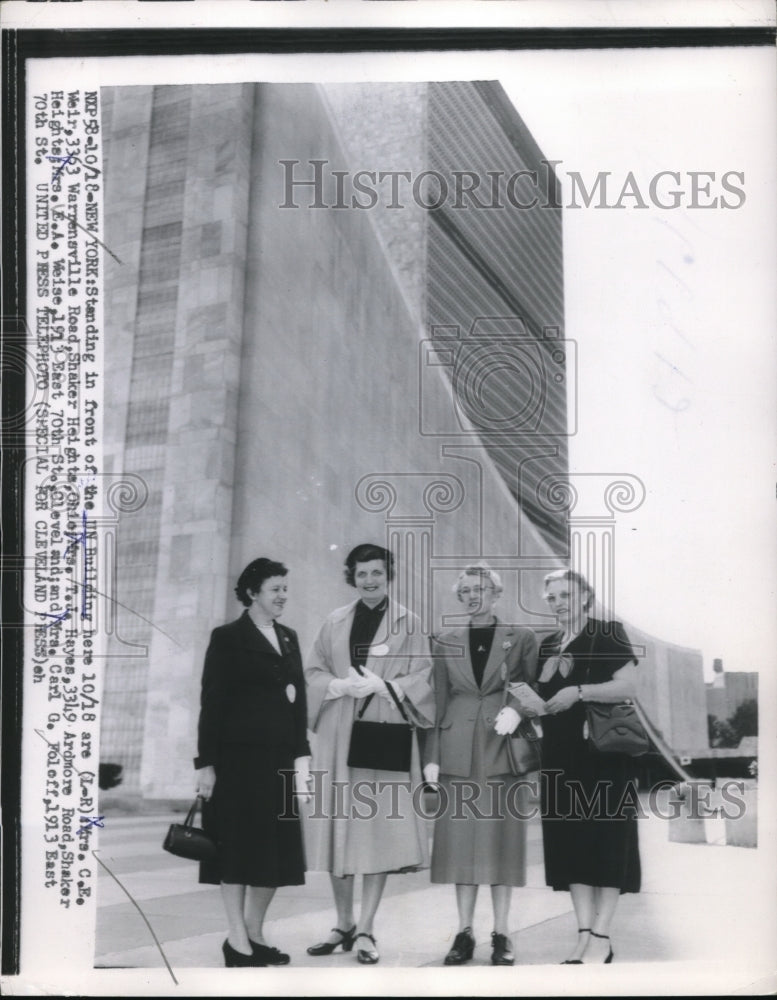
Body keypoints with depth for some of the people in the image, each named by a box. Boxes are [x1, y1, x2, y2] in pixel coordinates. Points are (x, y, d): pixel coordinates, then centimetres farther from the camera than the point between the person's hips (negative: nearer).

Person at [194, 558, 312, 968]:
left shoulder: (288, 638, 14)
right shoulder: (228, 638, -4)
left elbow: (298, 699, 13)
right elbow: (212, 703, -7)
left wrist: (301, 754, 6)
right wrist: (206, 763, -11)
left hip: (279, 758, 6)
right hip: (239, 755, -6)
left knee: (276, 849, 9)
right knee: (240, 846, 0)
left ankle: (255, 935, 22)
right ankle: (237, 941, 9)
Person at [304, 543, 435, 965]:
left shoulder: (407, 625, 3)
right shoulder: (335, 623, 12)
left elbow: (421, 680, -2)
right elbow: (312, 673, 9)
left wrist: (381, 685, -16)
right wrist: (341, 685, -10)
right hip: (338, 737, 3)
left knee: (379, 829, -5)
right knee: (338, 827, 4)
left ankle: (365, 928, 2)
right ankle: (344, 925, 15)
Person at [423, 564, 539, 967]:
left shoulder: (521, 639, 4)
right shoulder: (445, 643, 9)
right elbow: (437, 701, 8)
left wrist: (517, 709, -15)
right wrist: (432, 756, 2)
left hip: (503, 751, -1)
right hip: (457, 752, 2)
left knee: (502, 838, 1)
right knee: (461, 839, 3)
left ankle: (501, 934, 9)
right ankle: (464, 931, 11)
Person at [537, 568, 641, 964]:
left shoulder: (607, 635, -4)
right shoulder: (547, 646, 15)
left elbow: (629, 685, -14)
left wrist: (579, 692, -19)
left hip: (603, 755, -6)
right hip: (561, 757, 6)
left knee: (605, 839, -5)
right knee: (569, 841, 3)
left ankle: (601, 937, -3)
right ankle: (585, 933, 7)